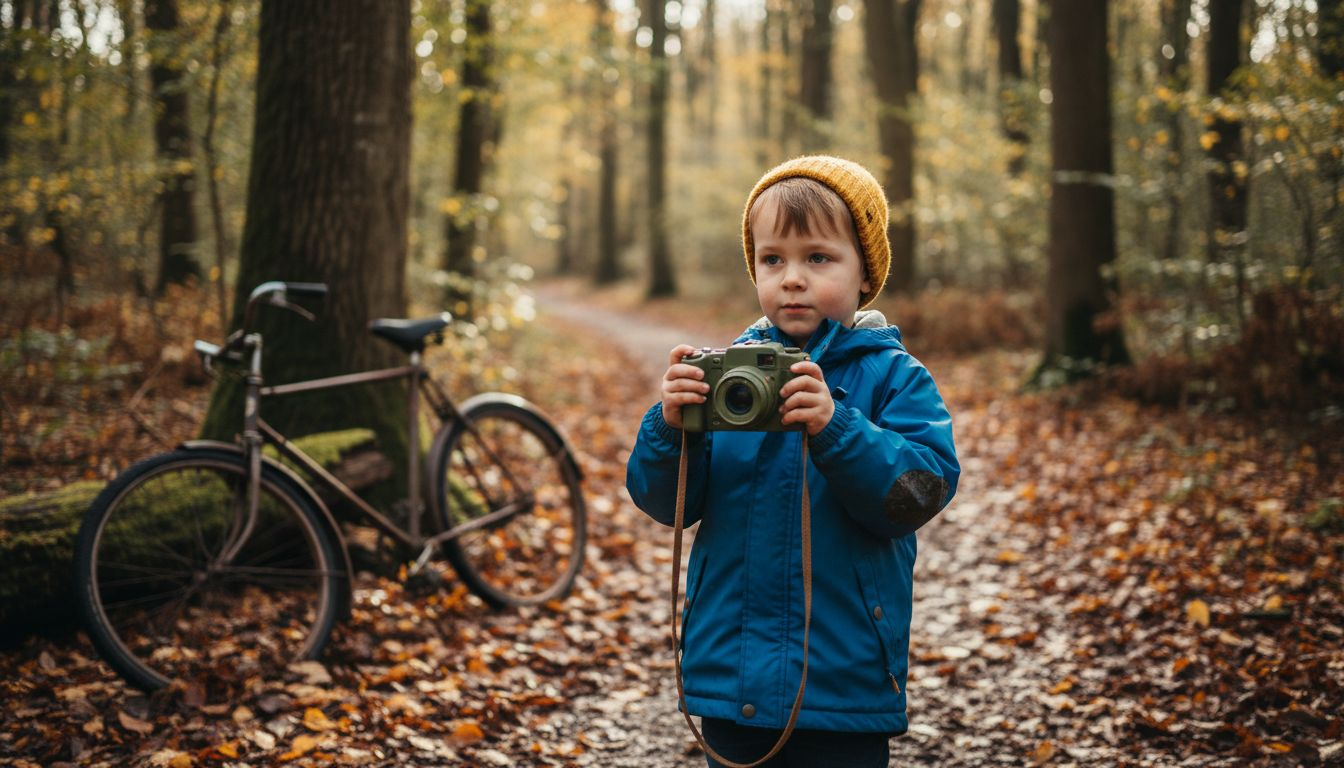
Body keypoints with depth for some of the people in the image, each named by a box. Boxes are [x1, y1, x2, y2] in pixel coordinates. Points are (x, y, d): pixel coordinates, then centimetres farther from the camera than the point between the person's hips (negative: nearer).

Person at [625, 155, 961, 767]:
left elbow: (922, 491, -16)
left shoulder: (893, 377, -3)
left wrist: (835, 427, -28)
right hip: (728, 668, 3)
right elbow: (665, 501, 0)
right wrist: (670, 427, -20)